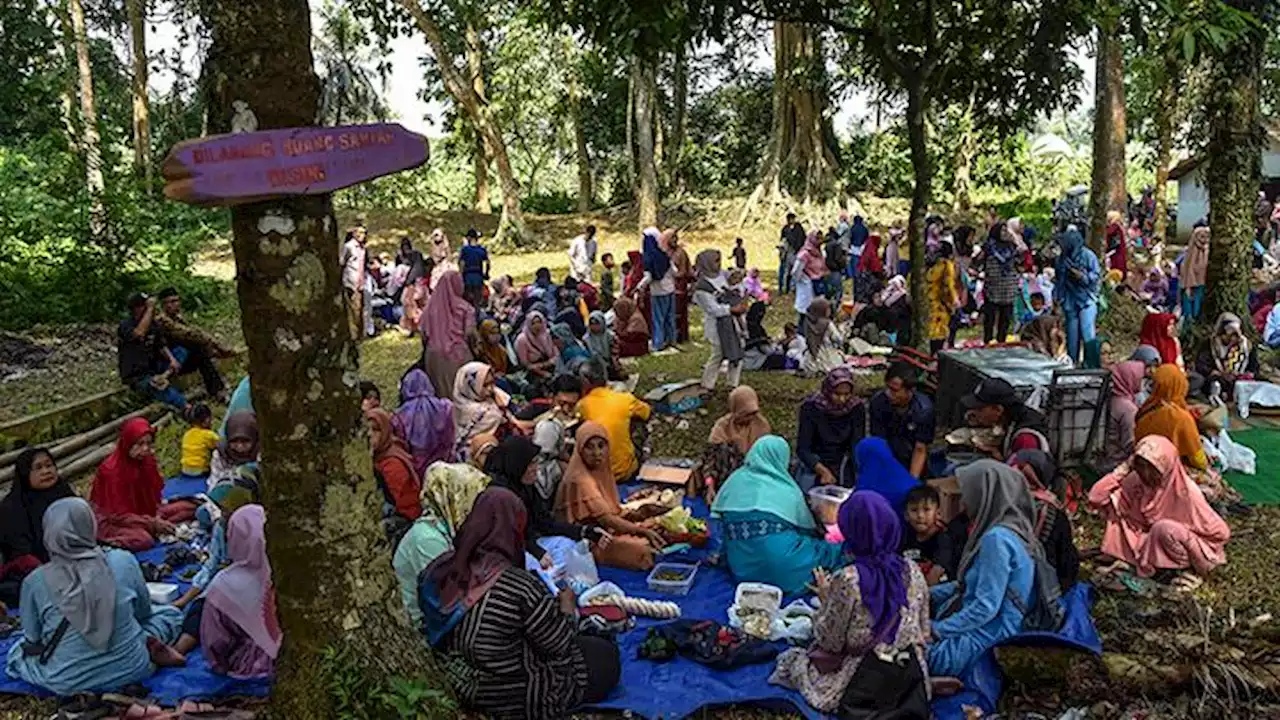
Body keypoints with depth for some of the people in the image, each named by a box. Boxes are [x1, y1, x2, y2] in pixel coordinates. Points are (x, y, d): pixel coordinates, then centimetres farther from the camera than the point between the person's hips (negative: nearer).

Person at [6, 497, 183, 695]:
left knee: (18, 652, 29)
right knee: (170, 613, 28)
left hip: (67, 682, -2)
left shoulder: (35, 582, -12)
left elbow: (33, 638, 2)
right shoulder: (123, 561, -11)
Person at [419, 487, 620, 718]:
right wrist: (567, 607, 3)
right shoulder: (521, 587, -31)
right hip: (507, 699, -7)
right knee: (606, 656, 11)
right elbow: (560, 645, -17)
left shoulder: (439, 567, -12)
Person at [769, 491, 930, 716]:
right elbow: (924, 633, 3)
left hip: (861, 680, -5)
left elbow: (829, 642, -14)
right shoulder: (914, 572, -7)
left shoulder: (847, 580, -22)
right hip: (911, 675, 5)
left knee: (791, 658, 17)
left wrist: (825, 599, -1)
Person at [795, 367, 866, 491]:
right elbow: (802, 448, -18)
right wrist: (823, 471, -33)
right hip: (814, 463, -2)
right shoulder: (811, 406, -15)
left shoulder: (857, 407, -8)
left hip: (843, 466, 2)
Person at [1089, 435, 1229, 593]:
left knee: (1164, 528, -37)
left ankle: (1194, 570, -11)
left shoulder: (1185, 492, -26)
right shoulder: (1136, 482, -13)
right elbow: (1096, 497, -18)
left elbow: (1221, 532, -18)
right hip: (1149, 545, 4)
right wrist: (1123, 470, -21)